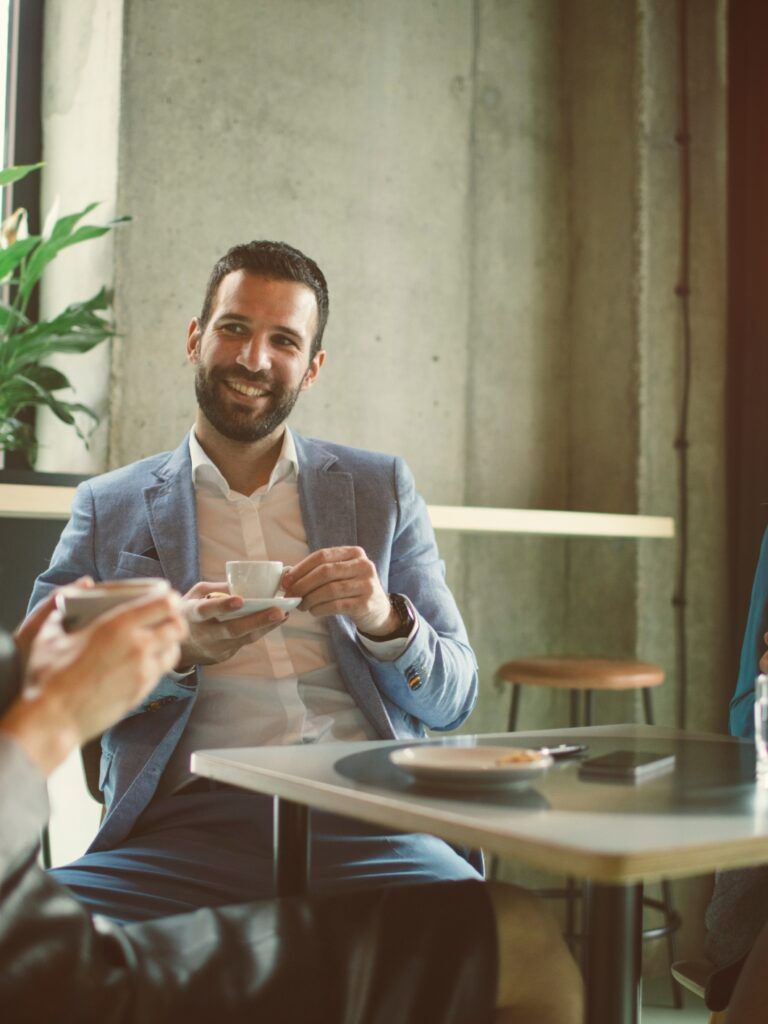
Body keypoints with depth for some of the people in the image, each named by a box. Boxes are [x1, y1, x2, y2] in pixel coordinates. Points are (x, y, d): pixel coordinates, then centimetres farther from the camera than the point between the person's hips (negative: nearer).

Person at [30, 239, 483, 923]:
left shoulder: (381, 488, 16)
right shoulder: (109, 507, 14)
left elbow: (454, 700, 13)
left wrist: (383, 620, -9)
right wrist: (170, 650, -13)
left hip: (363, 823, 1)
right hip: (189, 821, 0)